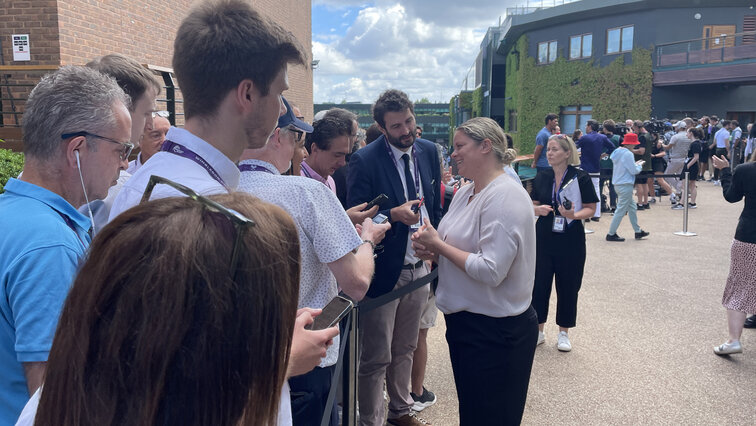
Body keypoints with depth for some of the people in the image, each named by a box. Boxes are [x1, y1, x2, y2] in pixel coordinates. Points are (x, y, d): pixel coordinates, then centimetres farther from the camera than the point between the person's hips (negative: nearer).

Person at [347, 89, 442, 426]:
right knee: (376, 359, 7)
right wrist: (394, 215, -29)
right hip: (384, 270, -5)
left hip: (420, 267, 6)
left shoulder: (428, 151, 3)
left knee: (405, 350, 21)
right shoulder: (365, 160, -15)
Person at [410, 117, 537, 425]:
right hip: (464, 320, 9)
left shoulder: (505, 197, -20)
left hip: (496, 333, -8)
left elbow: (491, 270, -27)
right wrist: (431, 249, -5)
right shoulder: (465, 193, 8)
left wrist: (438, 245, -18)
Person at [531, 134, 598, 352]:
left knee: (568, 287, 7)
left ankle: (563, 333, 25)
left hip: (571, 239, -3)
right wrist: (539, 209, -11)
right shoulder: (541, 177, 5)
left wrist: (574, 215, -24)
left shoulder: (580, 177, -6)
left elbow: (590, 209, -4)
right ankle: (538, 331, 21)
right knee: (539, 284, 5)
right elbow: (533, 206, 11)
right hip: (543, 238, 3)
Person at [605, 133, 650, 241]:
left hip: (618, 184, 10)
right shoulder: (628, 154, -18)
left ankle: (638, 231, 27)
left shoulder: (617, 152, 10)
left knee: (632, 208, 18)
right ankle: (611, 234, 1)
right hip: (625, 185, -10)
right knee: (621, 210, -3)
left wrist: (635, 164, 16)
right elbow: (634, 171, -16)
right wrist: (639, 166, 3)